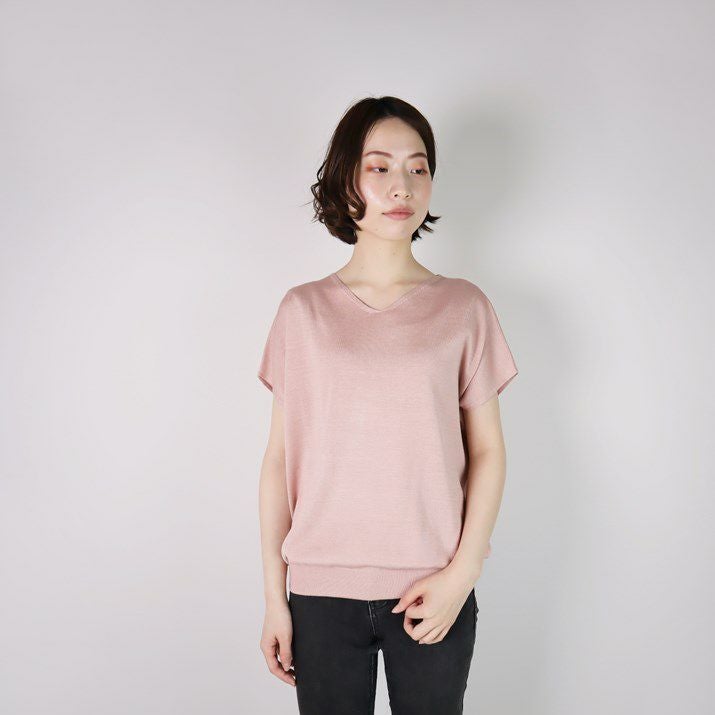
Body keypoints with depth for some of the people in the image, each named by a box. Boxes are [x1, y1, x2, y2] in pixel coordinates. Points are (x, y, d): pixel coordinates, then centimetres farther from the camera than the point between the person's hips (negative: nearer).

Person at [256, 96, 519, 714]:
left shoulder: (463, 307, 2)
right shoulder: (303, 310, 2)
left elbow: (488, 451, 2)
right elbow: (279, 458, 2)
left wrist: (462, 574, -7)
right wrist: (274, 598, 1)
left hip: (433, 593, 0)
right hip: (322, 593, 0)